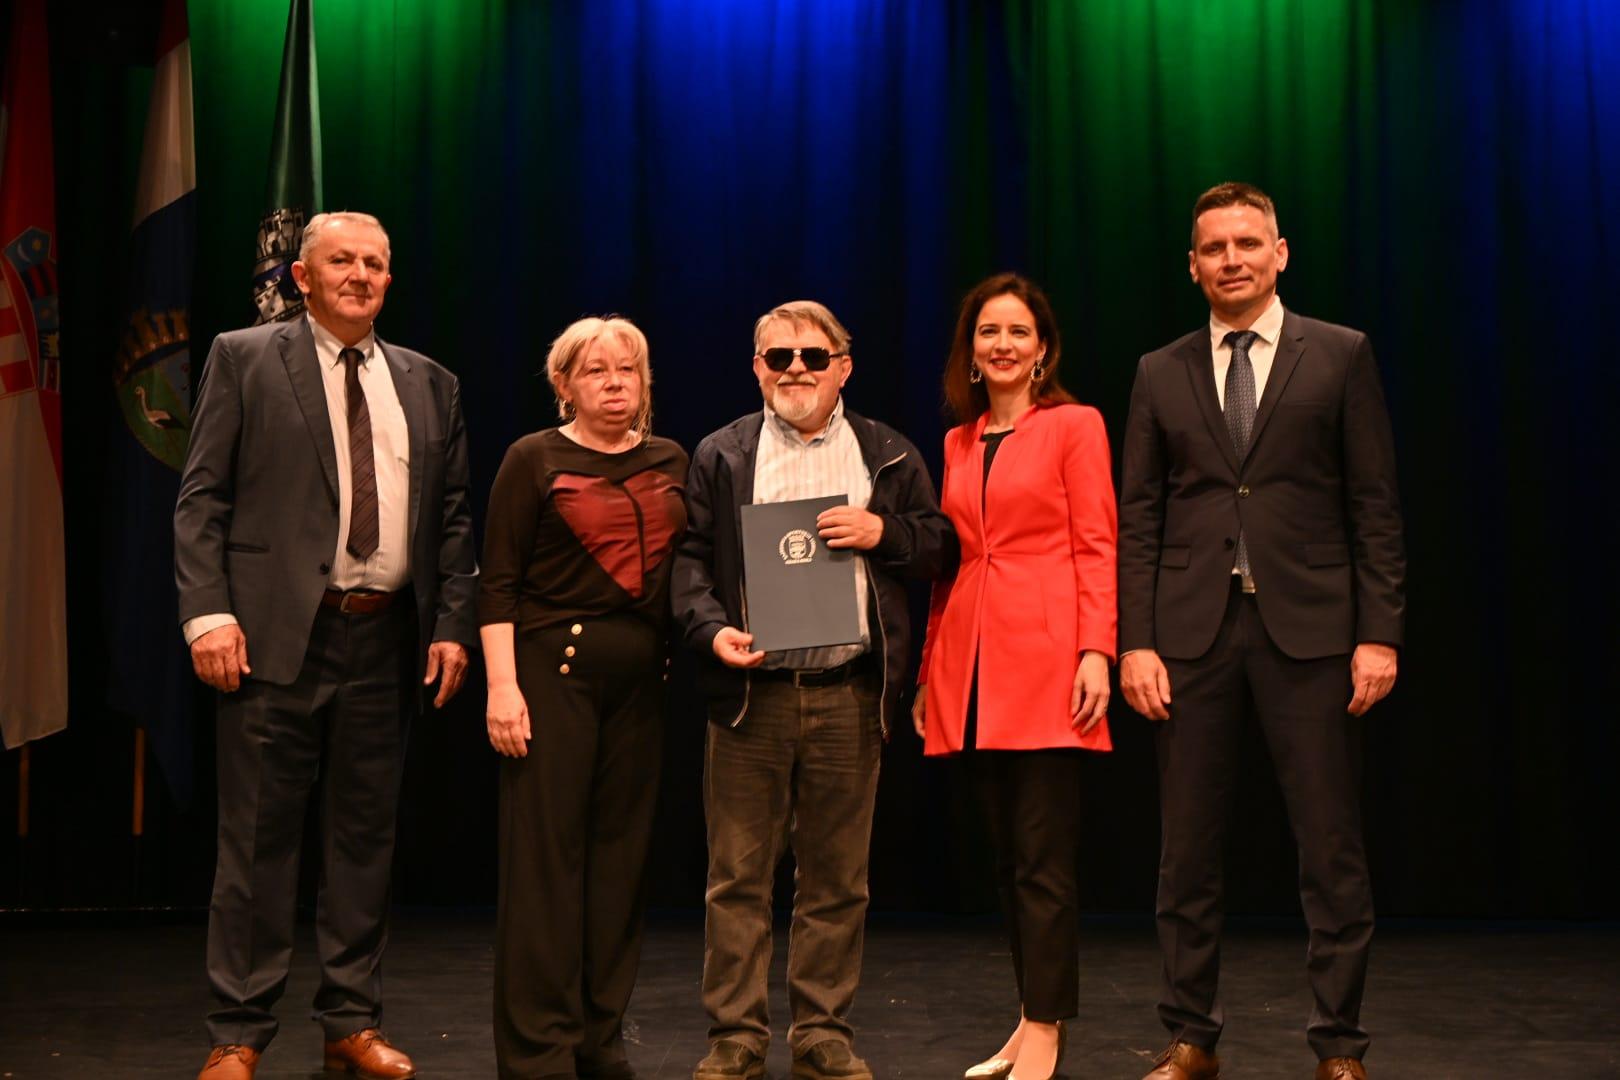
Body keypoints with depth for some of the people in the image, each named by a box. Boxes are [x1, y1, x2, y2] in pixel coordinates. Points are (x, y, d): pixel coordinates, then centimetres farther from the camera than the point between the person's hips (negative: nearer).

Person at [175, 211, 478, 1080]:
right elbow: (201, 498, -1)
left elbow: (453, 518, 13)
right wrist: (207, 613, -12)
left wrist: (452, 625, 3)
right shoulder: (243, 359, 4)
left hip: (386, 639, 4)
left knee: (366, 837, 10)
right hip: (277, 634, -4)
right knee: (258, 838, 1)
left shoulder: (429, 385, 14)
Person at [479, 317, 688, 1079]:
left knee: (621, 855, 8)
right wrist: (502, 686, -13)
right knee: (545, 853, -3)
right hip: (553, 668, -5)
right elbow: (499, 582, -5)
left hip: (640, 678, 5)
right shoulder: (535, 459, 0)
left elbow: (683, 571, 13)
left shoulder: (670, 462, 13)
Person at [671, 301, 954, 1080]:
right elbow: (687, 556, 4)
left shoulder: (889, 455, 11)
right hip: (751, 692, -1)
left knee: (837, 879, 7)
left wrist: (882, 532, -8)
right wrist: (711, 629, -13)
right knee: (738, 876, 2)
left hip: (848, 694, 1)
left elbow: (940, 546, 11)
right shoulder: (721, 456, 8)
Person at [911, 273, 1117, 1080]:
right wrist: (930, 671, 14)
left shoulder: (1074, 427, 1)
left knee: (1042, 857, -5)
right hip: (973, 668, 6)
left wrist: (1095, 652, -15)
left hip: (1046, 663, -5)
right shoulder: (958, 442, 17)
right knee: (1008, 855, 9)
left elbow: (1096, 547, -5)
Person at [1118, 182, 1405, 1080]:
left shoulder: (1340, 355, 5)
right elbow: (1138, 518, 7)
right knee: (1188, 852, 7)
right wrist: (1134, 643, -2)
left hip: (1308, 631, -2)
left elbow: (1374, 505, 2)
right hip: (1191, 634, 2)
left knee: (1332, 852, 1)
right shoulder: (1160, 373, 11)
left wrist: (1379, 632, -6)